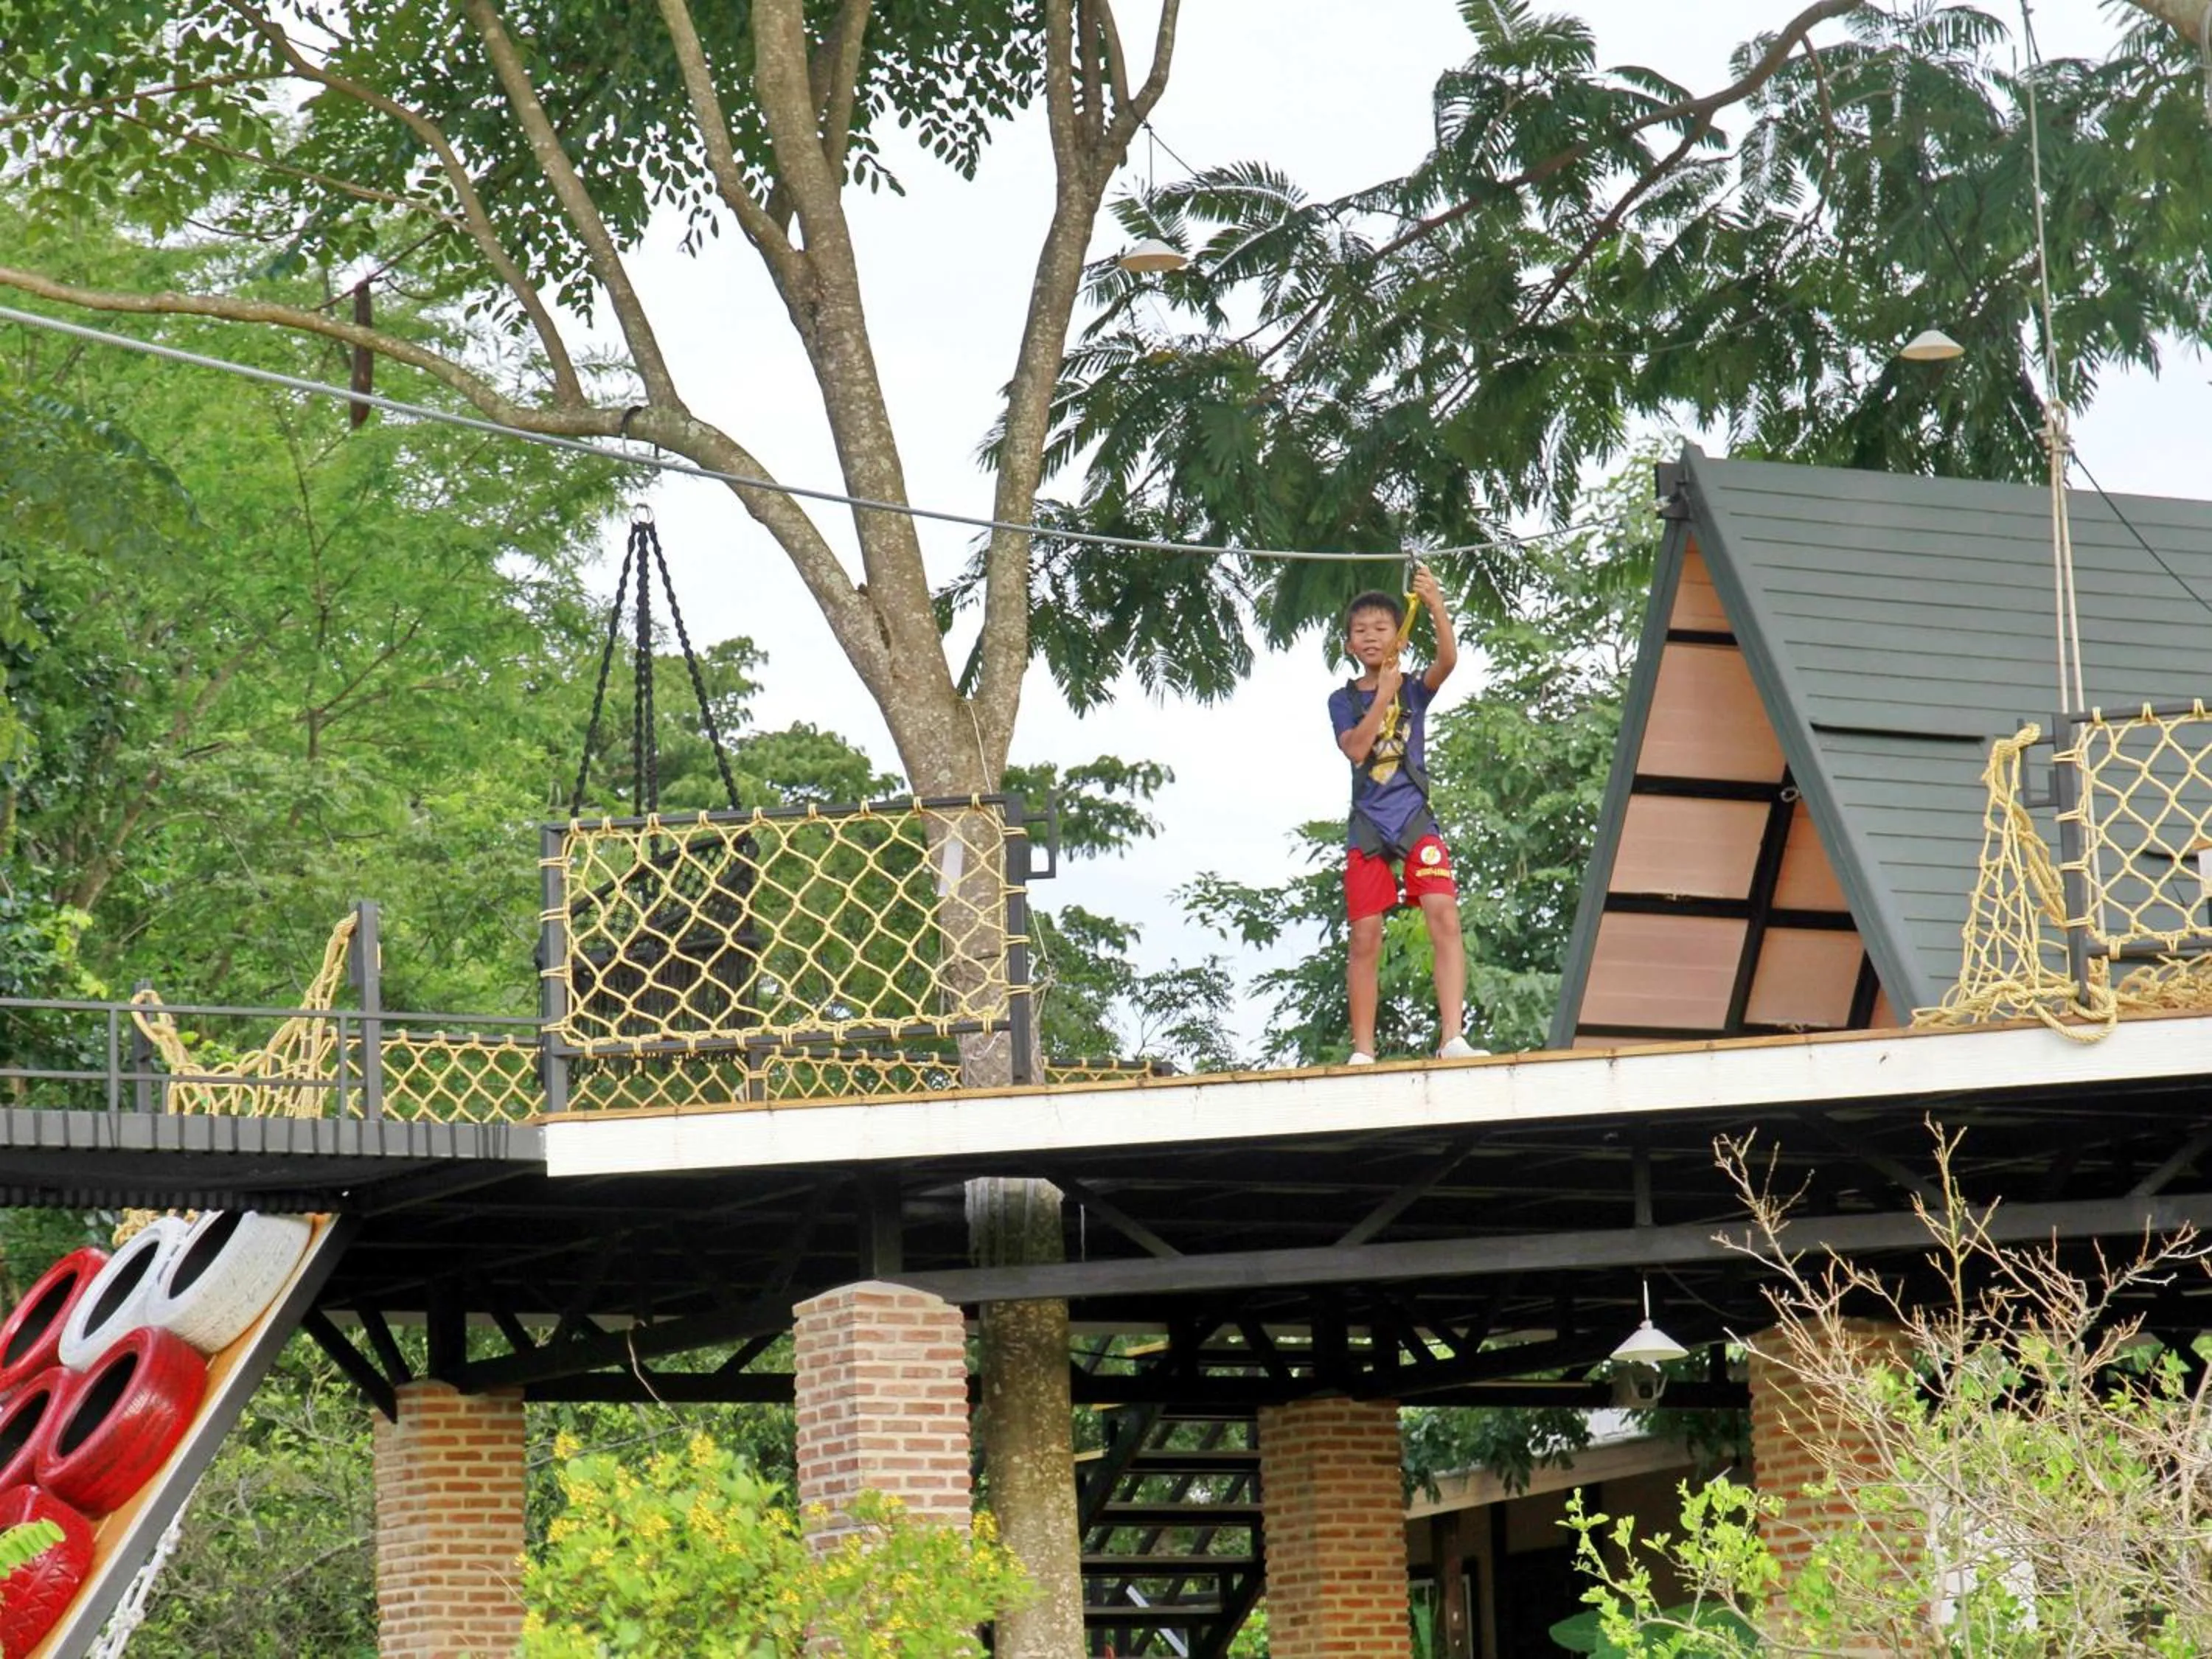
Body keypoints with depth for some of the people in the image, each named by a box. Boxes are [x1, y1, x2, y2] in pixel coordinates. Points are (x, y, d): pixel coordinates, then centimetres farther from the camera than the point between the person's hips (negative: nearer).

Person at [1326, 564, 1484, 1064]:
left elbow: (1448, 661, -15)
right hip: (1367, 823, 1)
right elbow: (1356, 749, -10)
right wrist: (1384, 694, -13)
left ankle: (1452, 1038, -24)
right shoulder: (1344, 700, 8)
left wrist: (1437, 608, -30)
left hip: (1415, 817, -1)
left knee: (1444, 916, -17)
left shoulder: (1415, 689, 6)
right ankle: (1362, 1051, 4)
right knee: (1365, 938, -1)